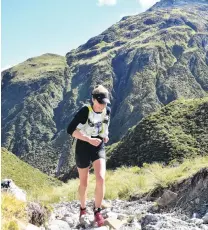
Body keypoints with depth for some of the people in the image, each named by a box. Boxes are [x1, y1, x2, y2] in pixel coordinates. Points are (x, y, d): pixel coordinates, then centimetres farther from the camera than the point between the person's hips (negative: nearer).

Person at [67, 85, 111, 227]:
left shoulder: (107, 111, -4)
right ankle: (83, 209, 35)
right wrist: (89, 139, -31)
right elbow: (70, 130, -25)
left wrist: (105, 135, 0)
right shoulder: (85, 111, -20)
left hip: (99, 147, 3)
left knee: (101, 179, -16)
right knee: (84, 183, 9)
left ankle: (97, 211, 2)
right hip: (83, 148, -3)